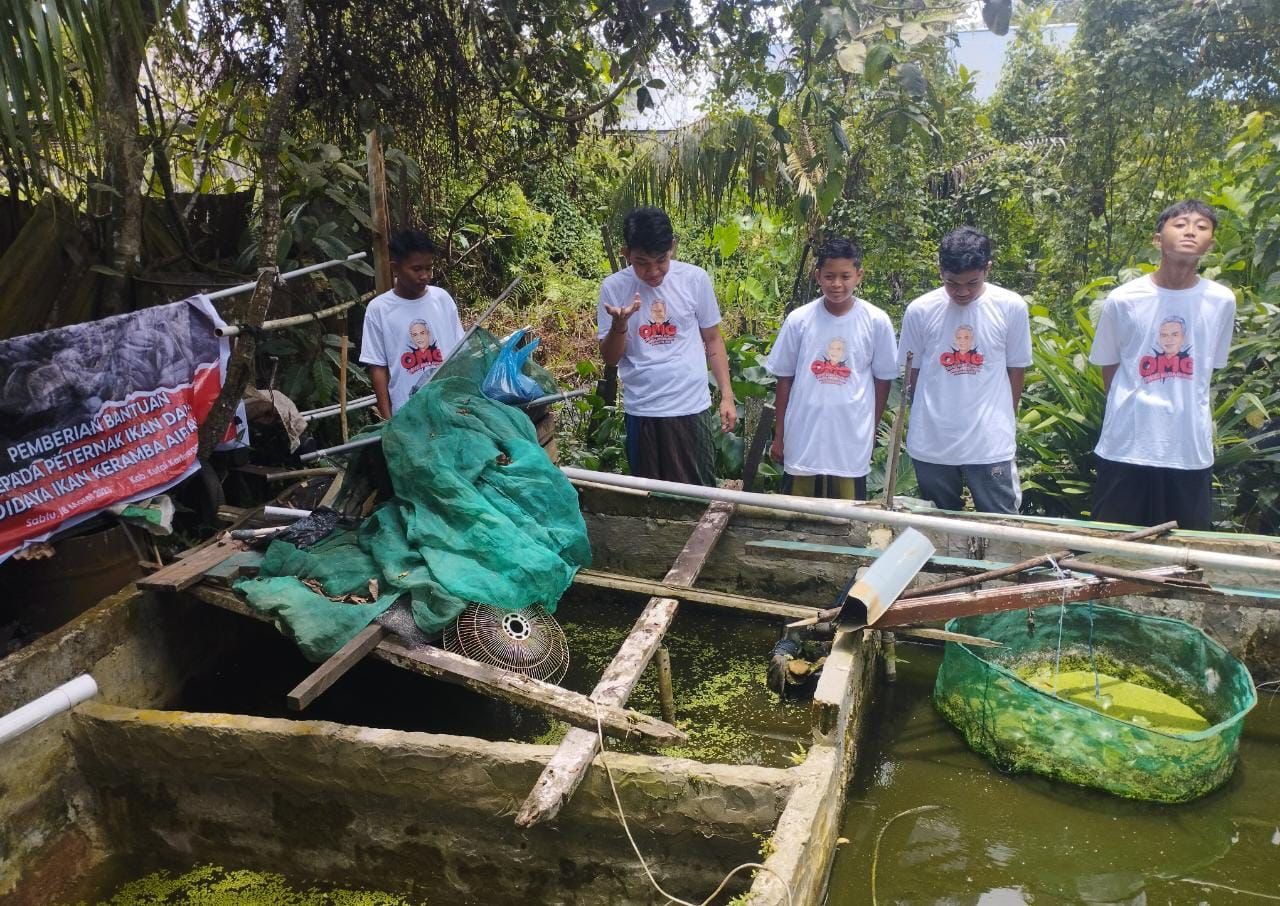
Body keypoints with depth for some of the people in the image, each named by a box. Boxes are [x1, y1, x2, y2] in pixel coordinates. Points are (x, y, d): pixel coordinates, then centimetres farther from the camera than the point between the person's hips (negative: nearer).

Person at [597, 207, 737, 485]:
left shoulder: (695, 279, -5)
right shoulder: (613, 287, -4)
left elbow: (713, 339, 5)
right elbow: (610, 358, 0)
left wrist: (727, 395, 0)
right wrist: (620, 323, -20)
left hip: (691, 408, -1)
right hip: (641, 411, 1)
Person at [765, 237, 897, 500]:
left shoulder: (877, 321, -6)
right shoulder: (798, 320, -4)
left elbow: (883, 379, 3)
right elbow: (785, 378, 3)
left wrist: (872, 429, 8)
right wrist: (778, 435, 6)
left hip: (851, 443, -1)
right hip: (802, 440, 1)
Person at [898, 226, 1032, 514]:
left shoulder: (1011, 307, -4)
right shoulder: (919, 310, -3)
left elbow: (1016, 370, 5)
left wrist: (1002, 423, 8)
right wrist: (927, 419, 8)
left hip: (991, 446, -1)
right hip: (931, 446, 1)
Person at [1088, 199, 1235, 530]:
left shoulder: (1222, 301, -1)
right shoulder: (1122, 300, -7)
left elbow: (1208, 368, 12)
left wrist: (1181, 407, 9)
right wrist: (1139, 408, 6)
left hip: (1191, 449, 2)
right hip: (1126, 446, -2)